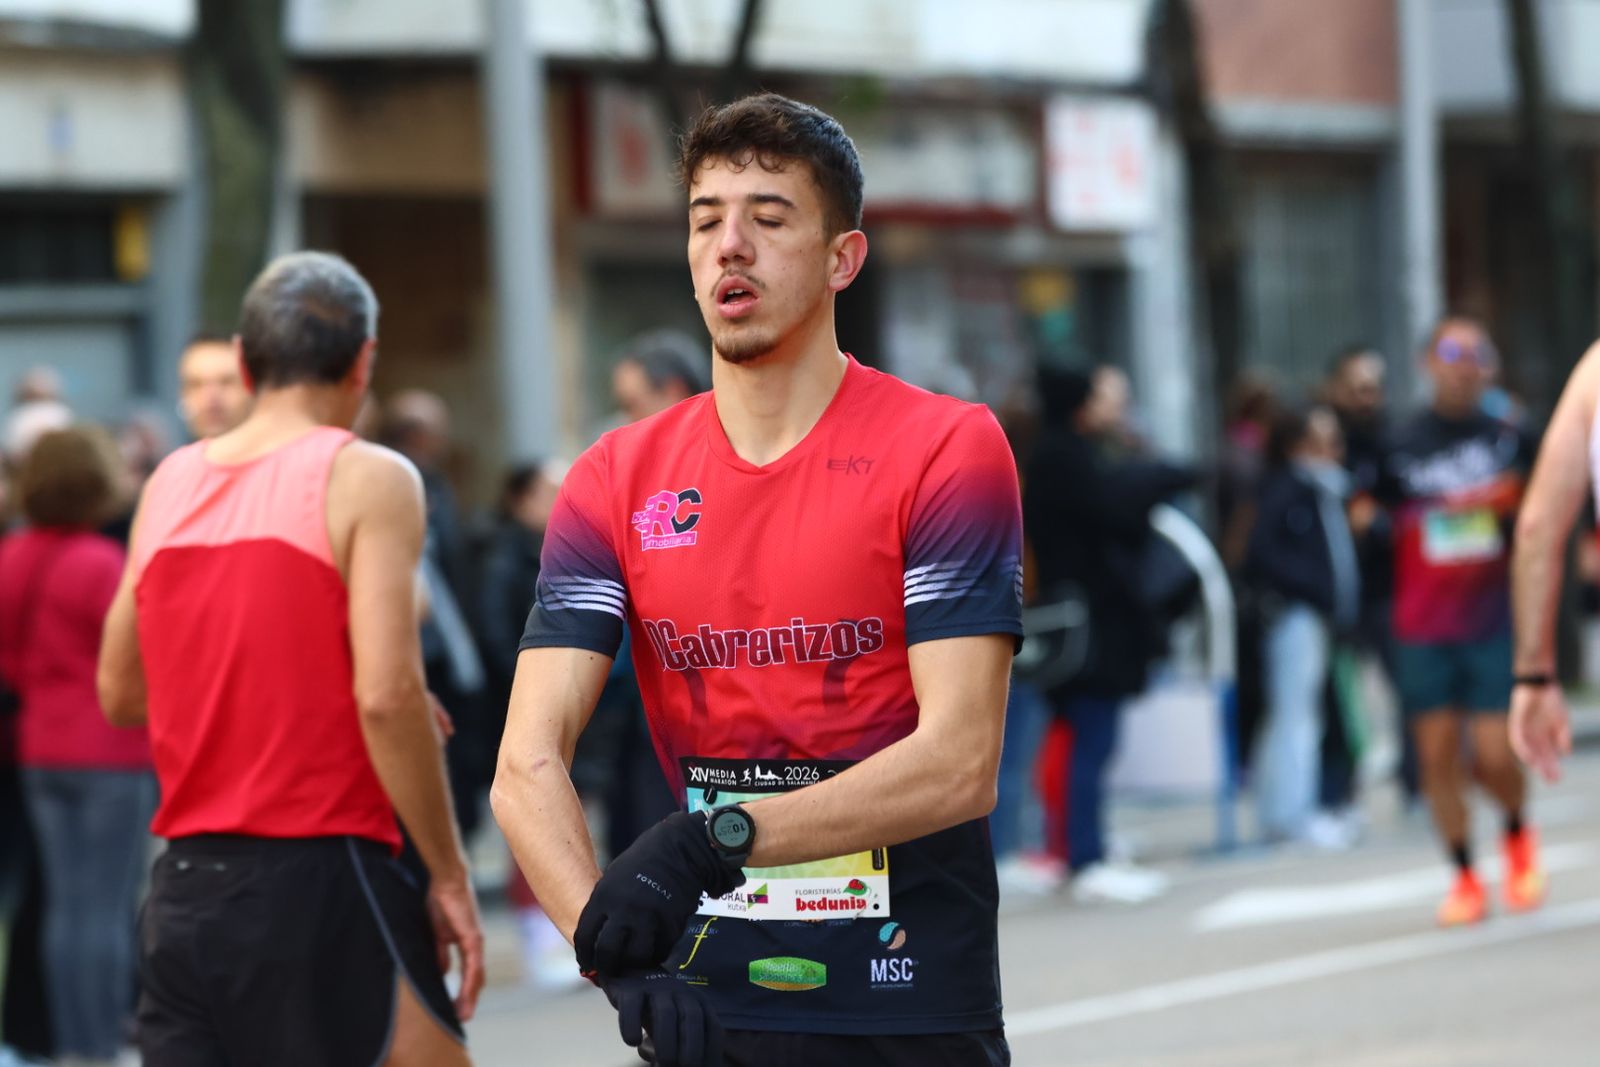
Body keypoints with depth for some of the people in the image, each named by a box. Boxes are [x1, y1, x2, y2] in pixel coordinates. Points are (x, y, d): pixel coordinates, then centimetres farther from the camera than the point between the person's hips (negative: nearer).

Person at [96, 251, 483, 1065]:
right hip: (318, 877, -6)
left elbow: (119, 693, 17)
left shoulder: (170, 483, 11)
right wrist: (449, 876, -9)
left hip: (181, 890, 6)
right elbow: (386, 693, -15)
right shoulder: (367, 479, -6)